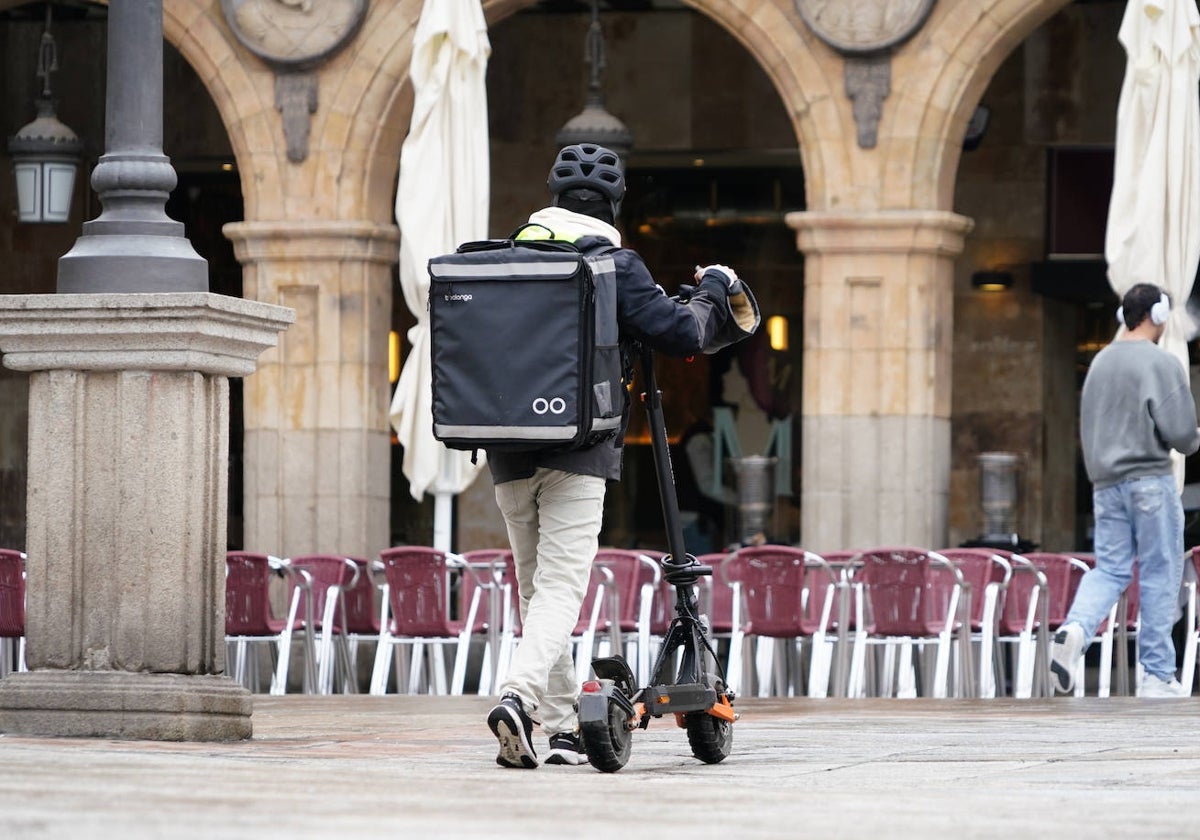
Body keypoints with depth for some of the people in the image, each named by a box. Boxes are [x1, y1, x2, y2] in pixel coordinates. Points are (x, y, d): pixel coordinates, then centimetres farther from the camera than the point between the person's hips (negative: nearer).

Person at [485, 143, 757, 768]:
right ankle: (518, 695, -31)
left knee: (535, 587, 14)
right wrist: (713, 290, 7)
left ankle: (562, 725, 15)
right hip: (579, 448, -5)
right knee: (561, 587, -9)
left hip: (509, 455, 5)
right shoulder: (611, 264, -4)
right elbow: (681, 333, -10)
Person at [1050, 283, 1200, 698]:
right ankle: (1157, 674, 3)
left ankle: (1075, 628, -22)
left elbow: (1088, 426, 17)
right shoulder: (1162, 363, -9)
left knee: (1109, 569, 6)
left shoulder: (1100, 362, 12)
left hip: (1106, 482, 6)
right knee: (1159, 575, 1)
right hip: (1150, 479, -6)